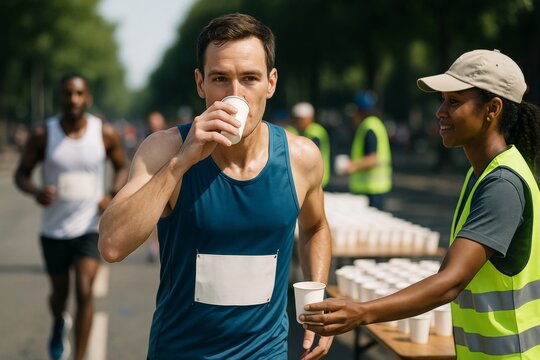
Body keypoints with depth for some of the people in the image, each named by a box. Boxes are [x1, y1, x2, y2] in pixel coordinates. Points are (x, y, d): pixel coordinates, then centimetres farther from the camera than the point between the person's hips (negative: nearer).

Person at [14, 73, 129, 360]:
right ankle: (59, 324, 53)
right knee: (60, 293, 16)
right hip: (53, 229, 1)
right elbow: (21, 174, 0)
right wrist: (35, 191, -23)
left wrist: (112, 194, -11)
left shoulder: (105, 134, -7)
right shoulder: (43, 135, -9)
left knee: (84, 291, -17)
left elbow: (122, 167, 9)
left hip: (90, 229, -1)